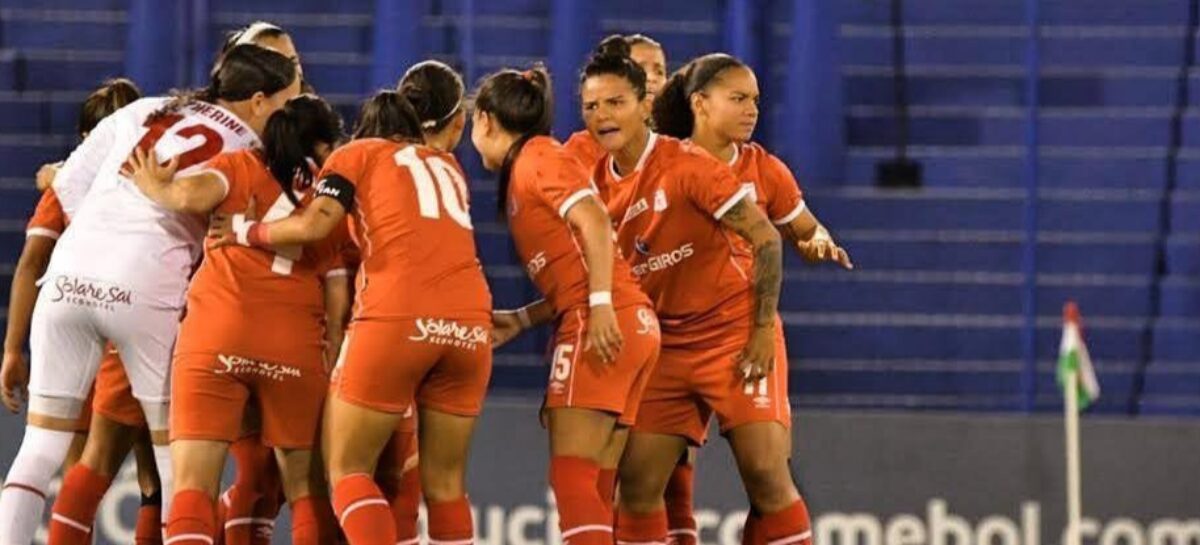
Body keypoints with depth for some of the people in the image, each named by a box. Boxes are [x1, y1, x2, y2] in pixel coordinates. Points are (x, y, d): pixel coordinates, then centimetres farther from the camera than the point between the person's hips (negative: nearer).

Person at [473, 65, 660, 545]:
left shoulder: (536, 158, -2)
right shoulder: (524, 172, 24)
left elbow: (594, 221, -16)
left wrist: (601, 305, -23)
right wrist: (519, 321, 23)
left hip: (605, 326, -9)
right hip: (632, 325, 9)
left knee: (571, 476, -14)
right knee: (593, 485, 7)